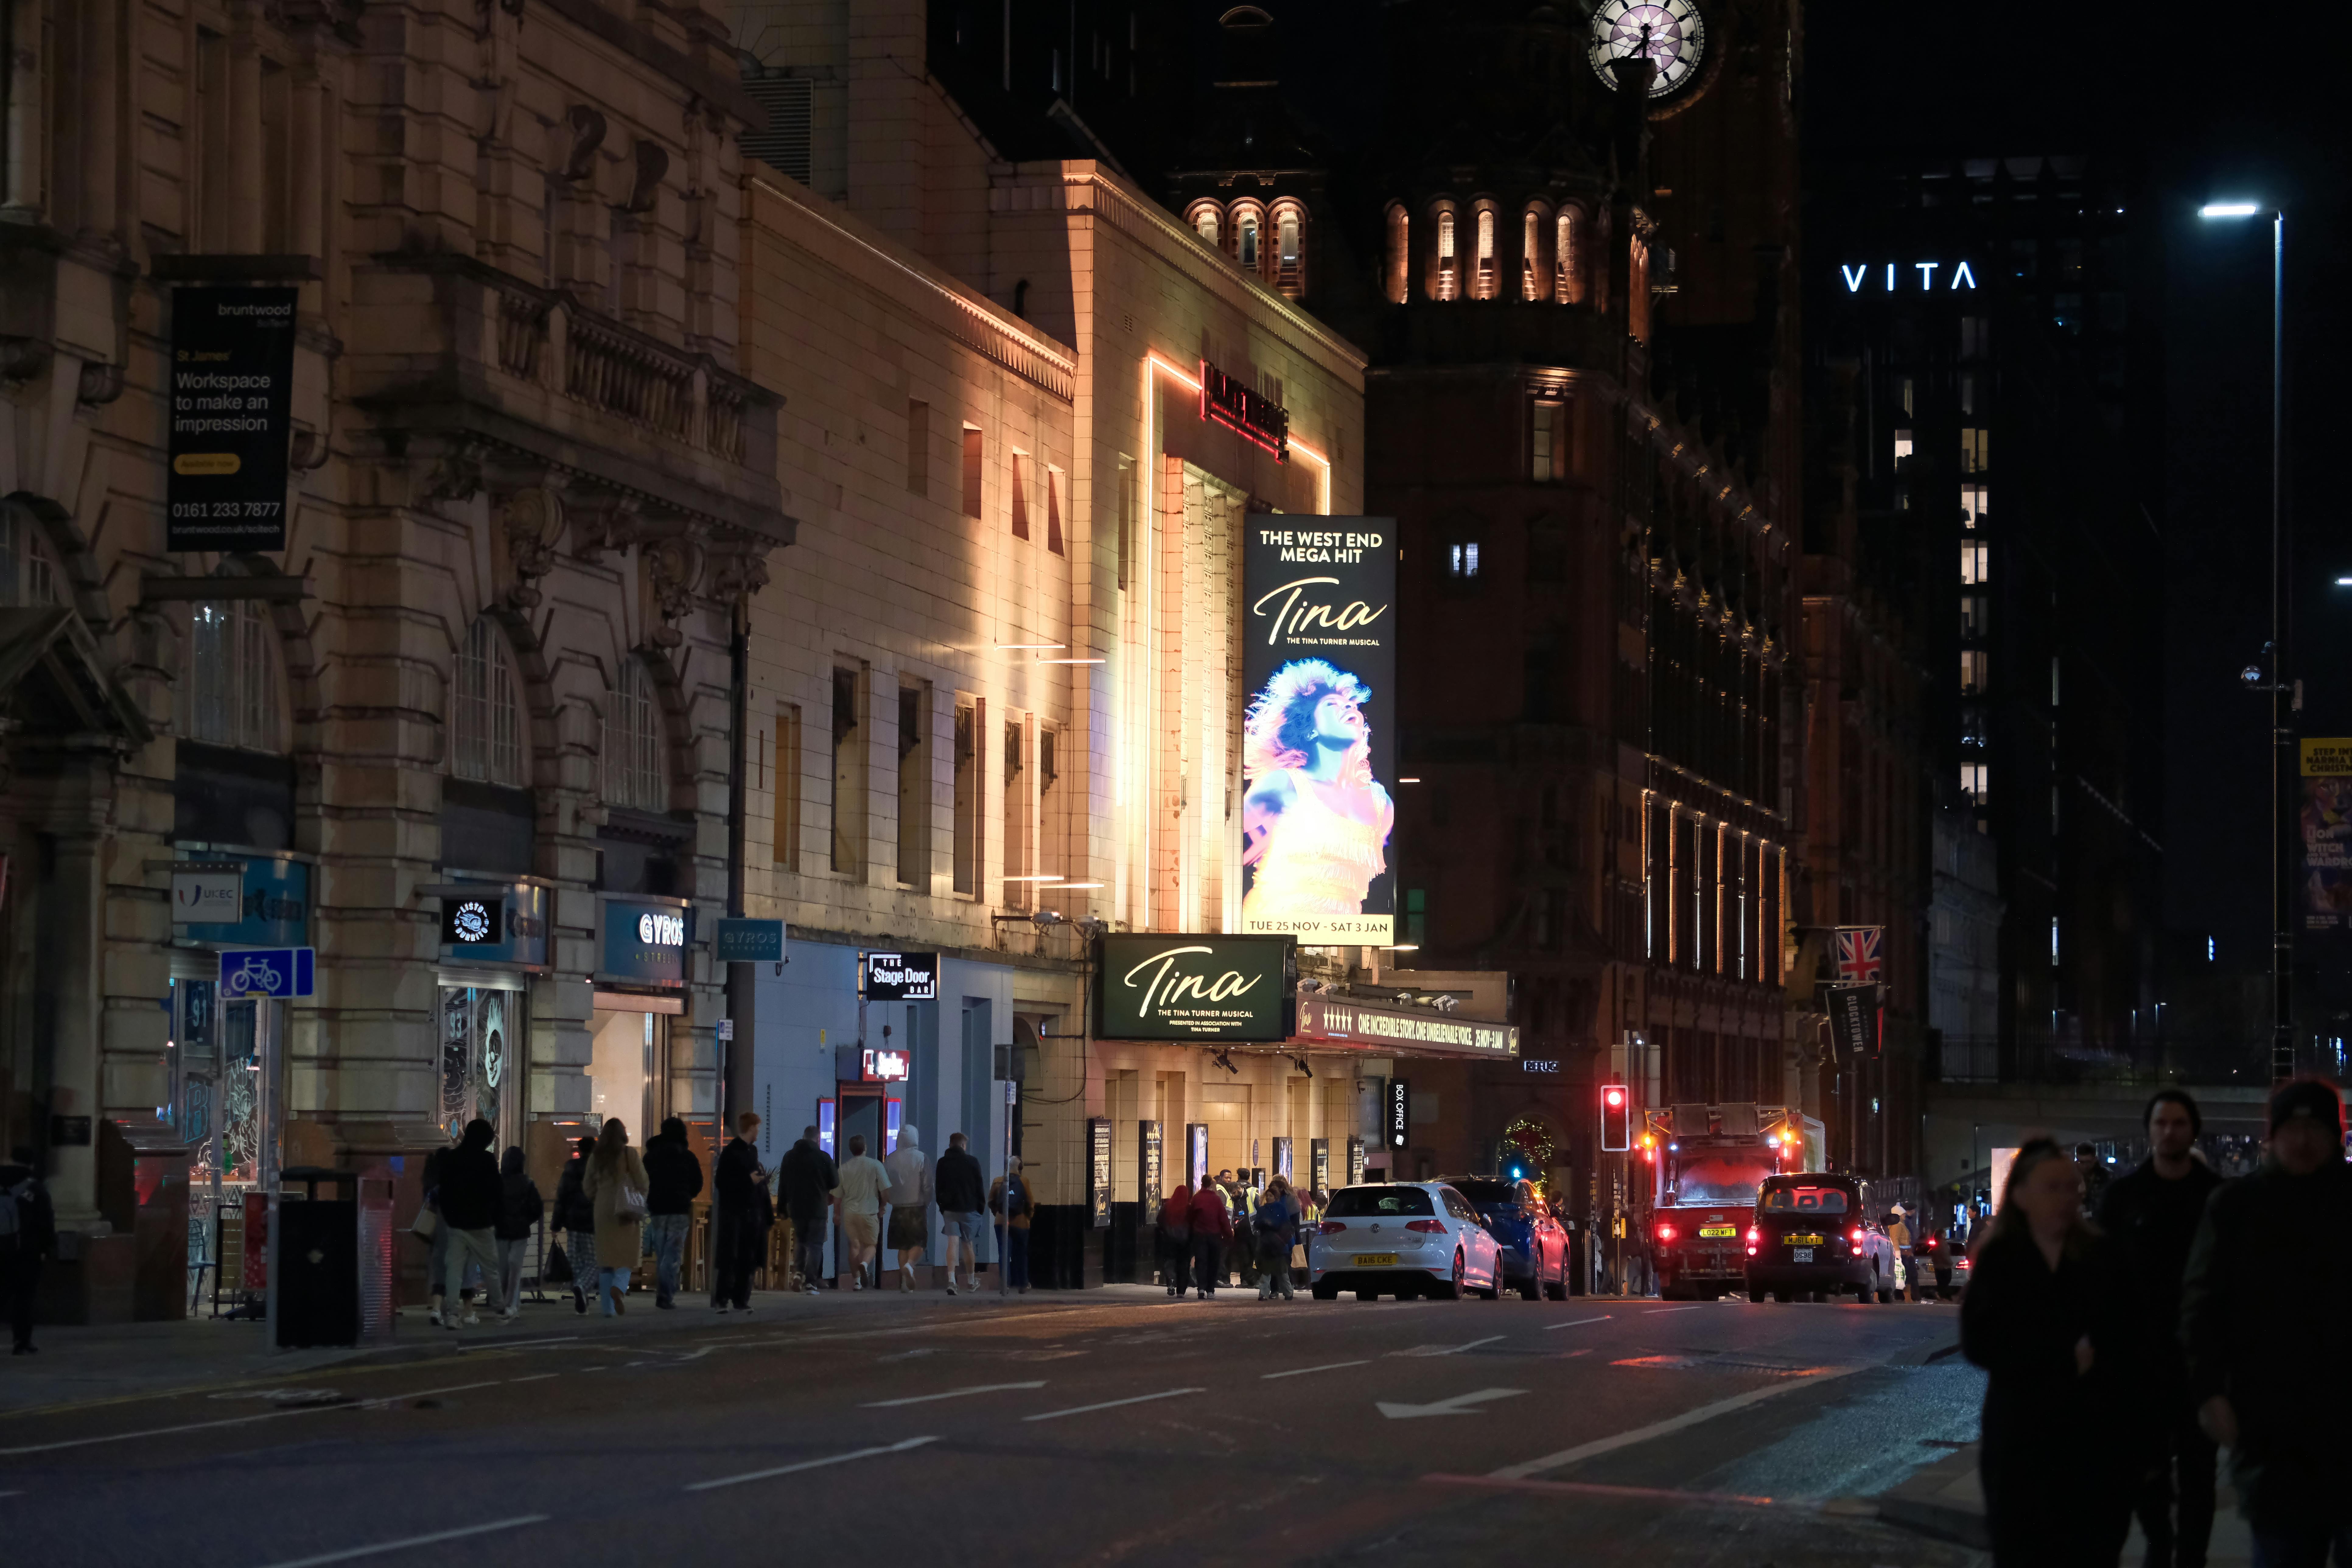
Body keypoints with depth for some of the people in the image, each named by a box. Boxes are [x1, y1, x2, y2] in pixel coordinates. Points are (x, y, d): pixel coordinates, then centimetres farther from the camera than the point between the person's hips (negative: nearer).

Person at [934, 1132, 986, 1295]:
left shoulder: (943, 1163, 3)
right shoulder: (972, 1162, -4)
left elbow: (938, 1189, 7)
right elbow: (980, 1187, -1)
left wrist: (943, 1207, 13)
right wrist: (981, 1207, 8)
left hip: (949, 1209, 1)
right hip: (970, 1209, -1)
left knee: (953, 1244, -6)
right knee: (968, 1245, 11)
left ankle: (951, 1280, -22)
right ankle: (971, 1281, 23)